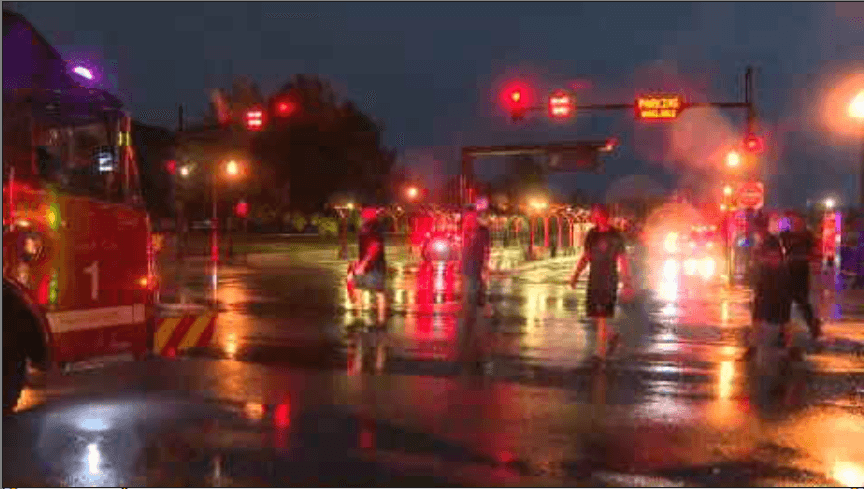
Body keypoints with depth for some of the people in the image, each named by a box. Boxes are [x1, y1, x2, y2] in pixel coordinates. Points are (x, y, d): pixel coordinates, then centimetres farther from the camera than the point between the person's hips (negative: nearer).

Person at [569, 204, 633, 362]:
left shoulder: (615, 236, -5)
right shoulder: (591, 234, 9)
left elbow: (623, 261, -2)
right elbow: (585, 257, 16)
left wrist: (627, 283, -5)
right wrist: (575, 275, 6)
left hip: (609, 281, -5)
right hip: (594, 279, 5)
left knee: (601, 316, -10)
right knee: (594, 315, 8)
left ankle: (601, 353, -5)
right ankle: (612, 336, 35)